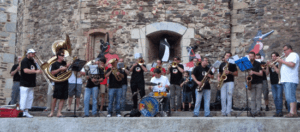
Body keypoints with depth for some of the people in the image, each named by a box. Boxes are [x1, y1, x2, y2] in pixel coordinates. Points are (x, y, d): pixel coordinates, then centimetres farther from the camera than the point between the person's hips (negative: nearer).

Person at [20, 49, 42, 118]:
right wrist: (36, 71, -32)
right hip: (24, 83, -9)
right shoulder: (24, 61, -10)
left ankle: (26, 111, 14)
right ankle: (23, 112, -5)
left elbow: (35, 70, 24)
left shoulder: (32, 61, 16)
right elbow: (26, 70, -24)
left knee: (30, 98, 8)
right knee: (24, 97, -8)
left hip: (31, 84, 9)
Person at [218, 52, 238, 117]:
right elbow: (219, 73, 24)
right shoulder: (222, 64, 17)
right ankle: (223, 112, 5)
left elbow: (236, 74, 2)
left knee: (229, 98, -8)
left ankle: (228, 112, -7)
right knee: (223, 98, -1)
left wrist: (230, 72, -13)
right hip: (223, 83, 3)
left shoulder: (232, 64, 6)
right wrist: (218, 77, 3)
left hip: (230, 82, -3)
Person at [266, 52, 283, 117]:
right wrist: (268, 66, -5)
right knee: (275, 98, 6)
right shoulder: (270, 64, 15)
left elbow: (278, 72, -14)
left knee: (279, 97, -9)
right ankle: (277, 111, 9)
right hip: (273, 83, 6)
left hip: (279, 83, -6)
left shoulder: (279, 63, -1)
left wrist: (273, 66, -15)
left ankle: (280, 112, -8)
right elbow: (267, 73, 8)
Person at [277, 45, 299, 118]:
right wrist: (280, 62, 12)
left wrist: (282, 61, -10)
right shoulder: (288, 57, 29)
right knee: (289, 97, 7)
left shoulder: (294, 55, -2)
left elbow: (292, 64, -19)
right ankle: (294, 112, 8)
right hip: (285, 80, 10)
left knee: (290, 97, -17)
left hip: (290, 80, -10)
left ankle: (292, 112, -23)